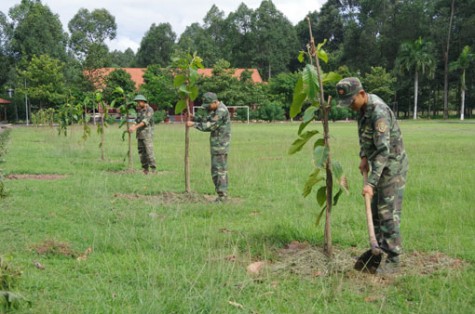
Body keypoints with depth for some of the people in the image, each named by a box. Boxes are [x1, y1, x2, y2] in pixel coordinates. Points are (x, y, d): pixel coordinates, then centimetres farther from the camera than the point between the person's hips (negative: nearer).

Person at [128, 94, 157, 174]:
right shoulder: (139, 110, 13)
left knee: (149, 151, -12)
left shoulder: (149, 110, -9)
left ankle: (153, 169, -7)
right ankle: (145, 169, 10)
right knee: (141, 152, 5)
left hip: (147, 134, -7)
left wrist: (135, 127, -27)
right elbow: (137, 121, 14)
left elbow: (146, 121, -20)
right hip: (140, 134, 7)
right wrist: (132, 126, -6)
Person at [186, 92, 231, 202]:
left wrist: (194, 124, -16)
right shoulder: (215, 110, 16)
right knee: (215, 170, 12)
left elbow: (210, 126, -20)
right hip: (216, 146, 10)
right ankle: (221, 193, 17)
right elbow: (207, 121, 16)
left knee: (220, 170, -8)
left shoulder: (221, 111, -17)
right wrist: (193, 118, 2)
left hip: (221, 145, -10)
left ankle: (222, 195, -5)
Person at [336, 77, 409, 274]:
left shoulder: (379, 112, -28)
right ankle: (379, 248, 27)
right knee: (376, 210, 15)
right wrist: (363, 156, 6)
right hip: (382, 166, 9)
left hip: (393, 166, -9)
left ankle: (392, 260, -1)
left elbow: (383, 150, -34)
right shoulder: (363, 106, 1)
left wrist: (371, 183, -37)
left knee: (388, 213, -8)